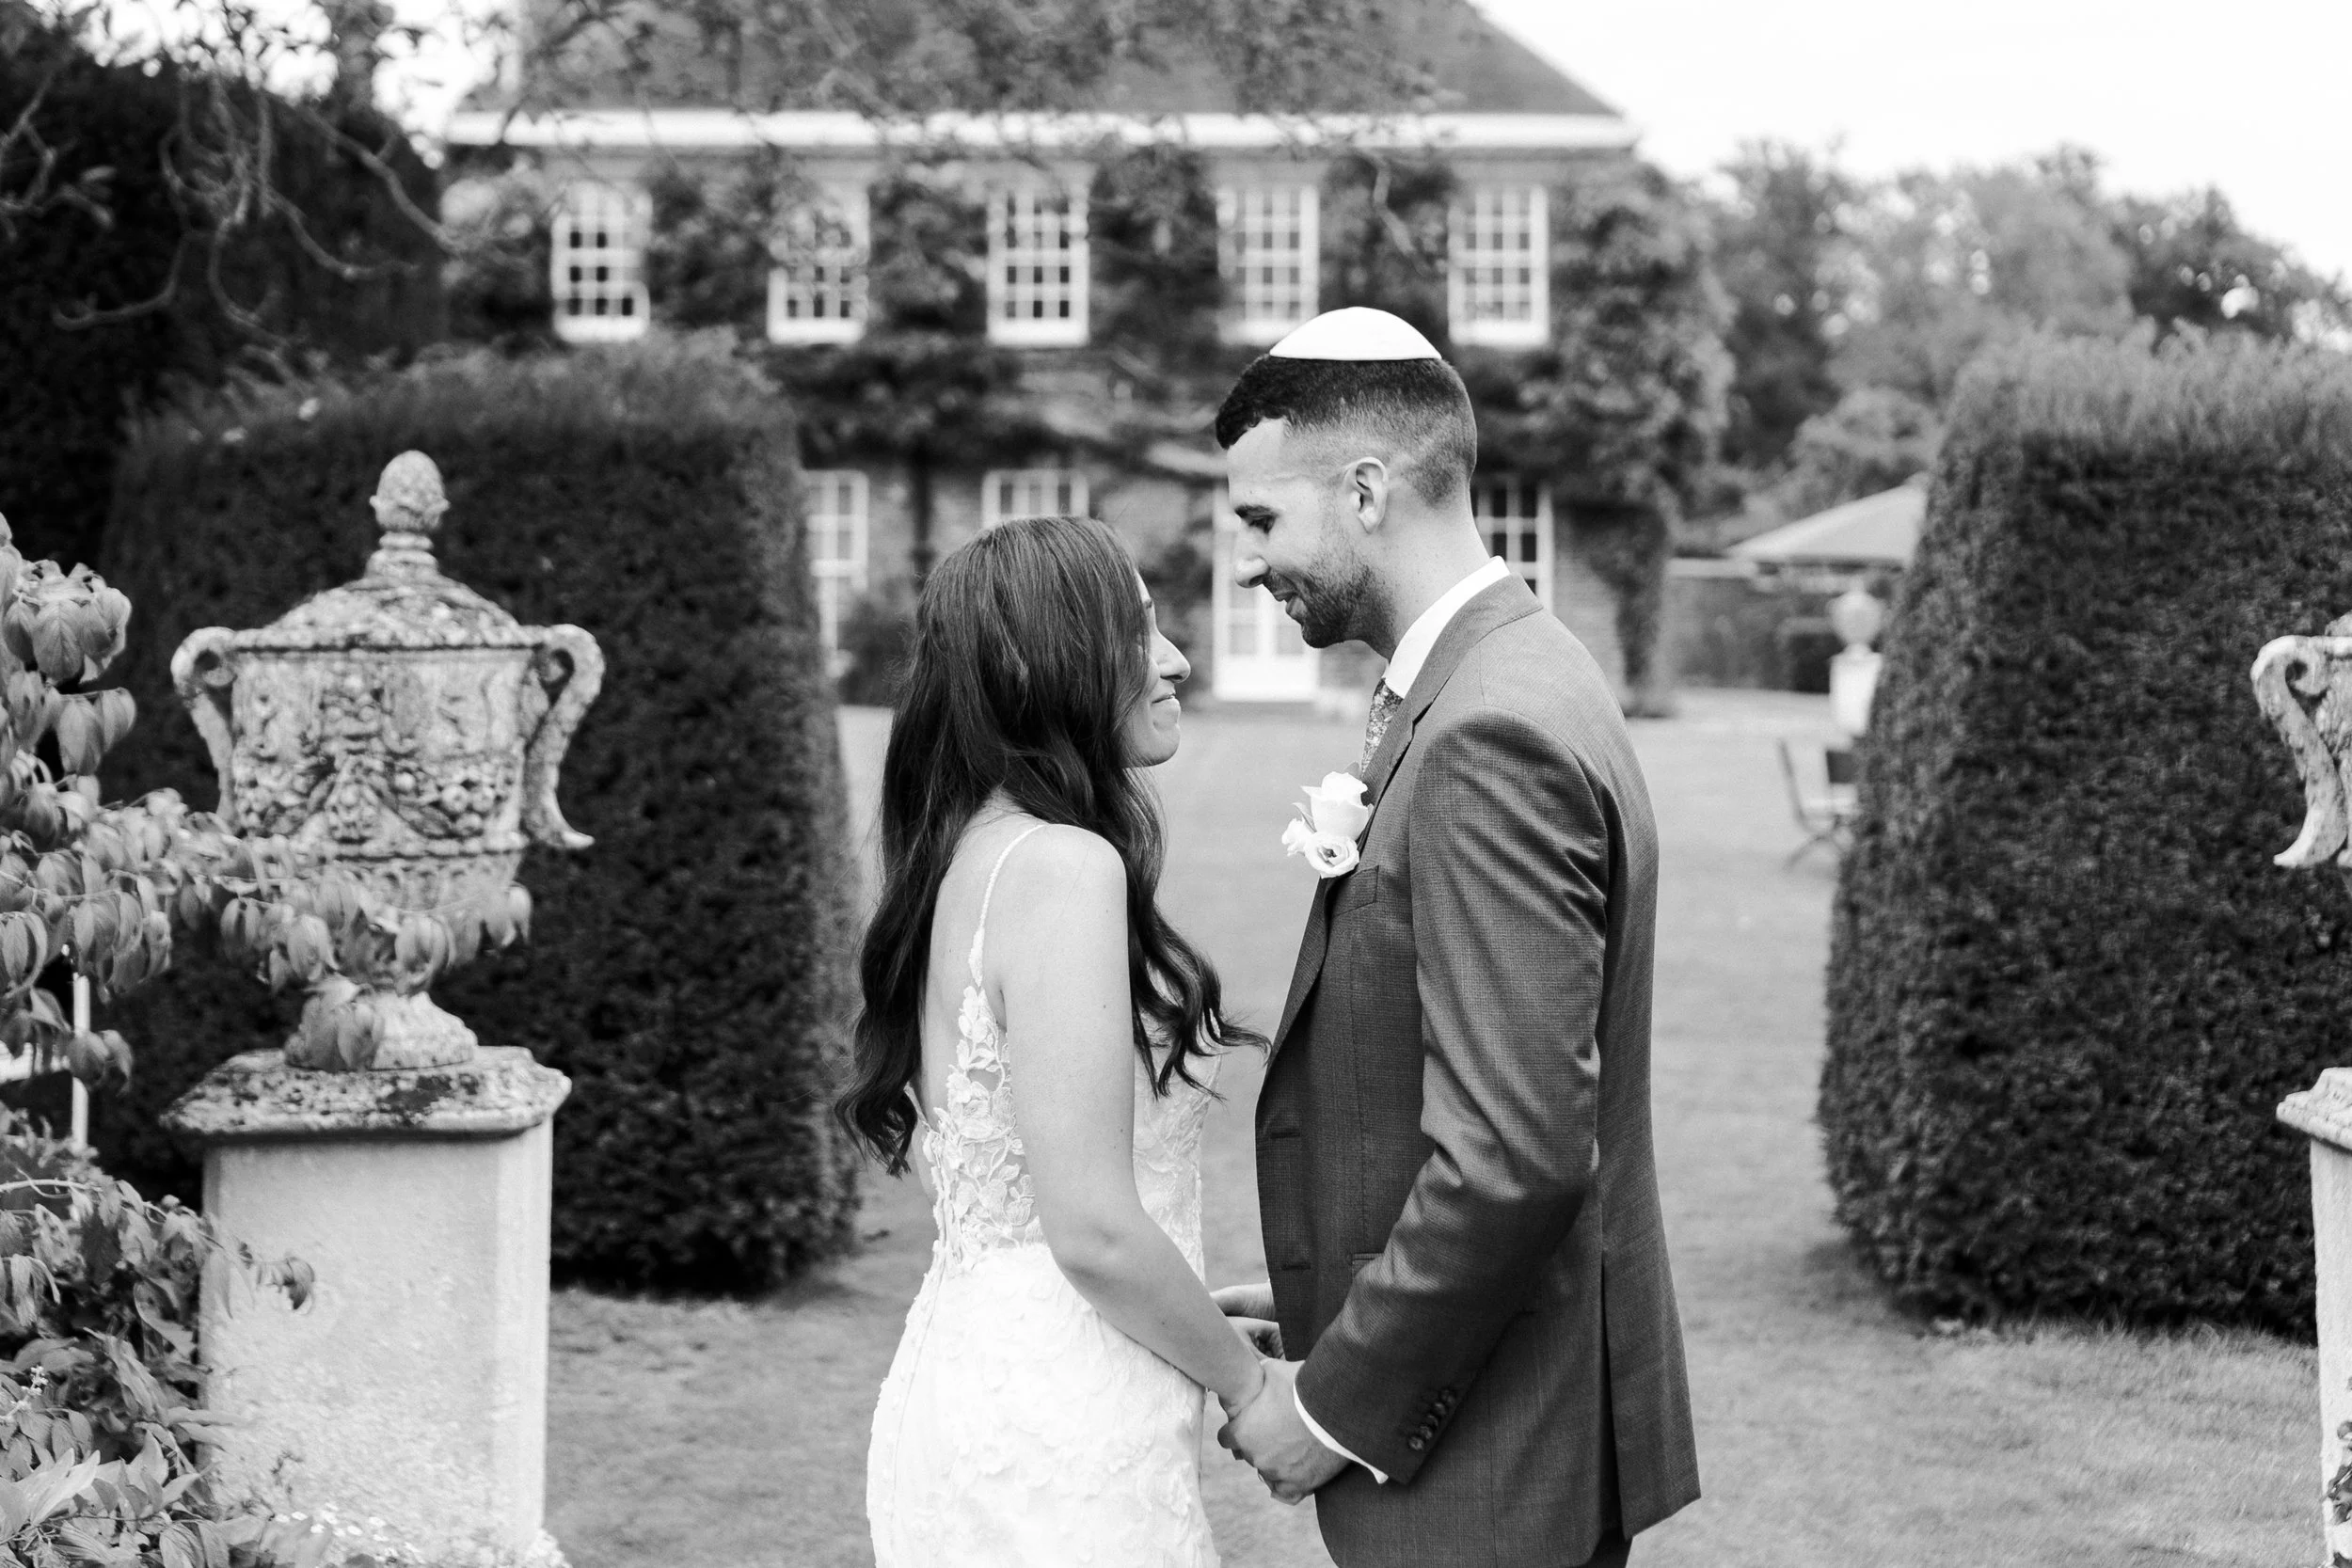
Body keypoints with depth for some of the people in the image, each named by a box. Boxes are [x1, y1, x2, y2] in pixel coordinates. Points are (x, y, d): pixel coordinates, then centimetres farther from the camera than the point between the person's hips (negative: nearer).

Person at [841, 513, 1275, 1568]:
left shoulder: (973, 856, 10)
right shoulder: (1062, 865, -17)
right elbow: (1094, 1231, -20)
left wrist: (1193, 1317, 17)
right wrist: (1246, 1381, -6)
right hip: (1060, 1446, -9)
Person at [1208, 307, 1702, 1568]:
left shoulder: (1494, 737, -21)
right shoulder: (1505, 682, 10)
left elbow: (1516, 1150, -26)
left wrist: (1338, 1401, -16)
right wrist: (1335, 1313, 12)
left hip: (1490, 1465, -9)